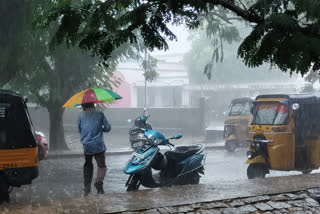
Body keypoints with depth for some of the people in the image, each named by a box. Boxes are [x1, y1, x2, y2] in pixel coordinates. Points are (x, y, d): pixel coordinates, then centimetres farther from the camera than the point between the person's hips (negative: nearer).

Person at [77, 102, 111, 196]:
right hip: (98, 145, -2)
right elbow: (108, 128, 2)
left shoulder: (81, 115, 4)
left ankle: (87, 186, 10)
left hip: (86, 146, 2)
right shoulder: (100, 114, 0)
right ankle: (99, 181, -23)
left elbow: (79, 129, 13)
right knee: (102, 166, 3)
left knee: (88, 165, 18)